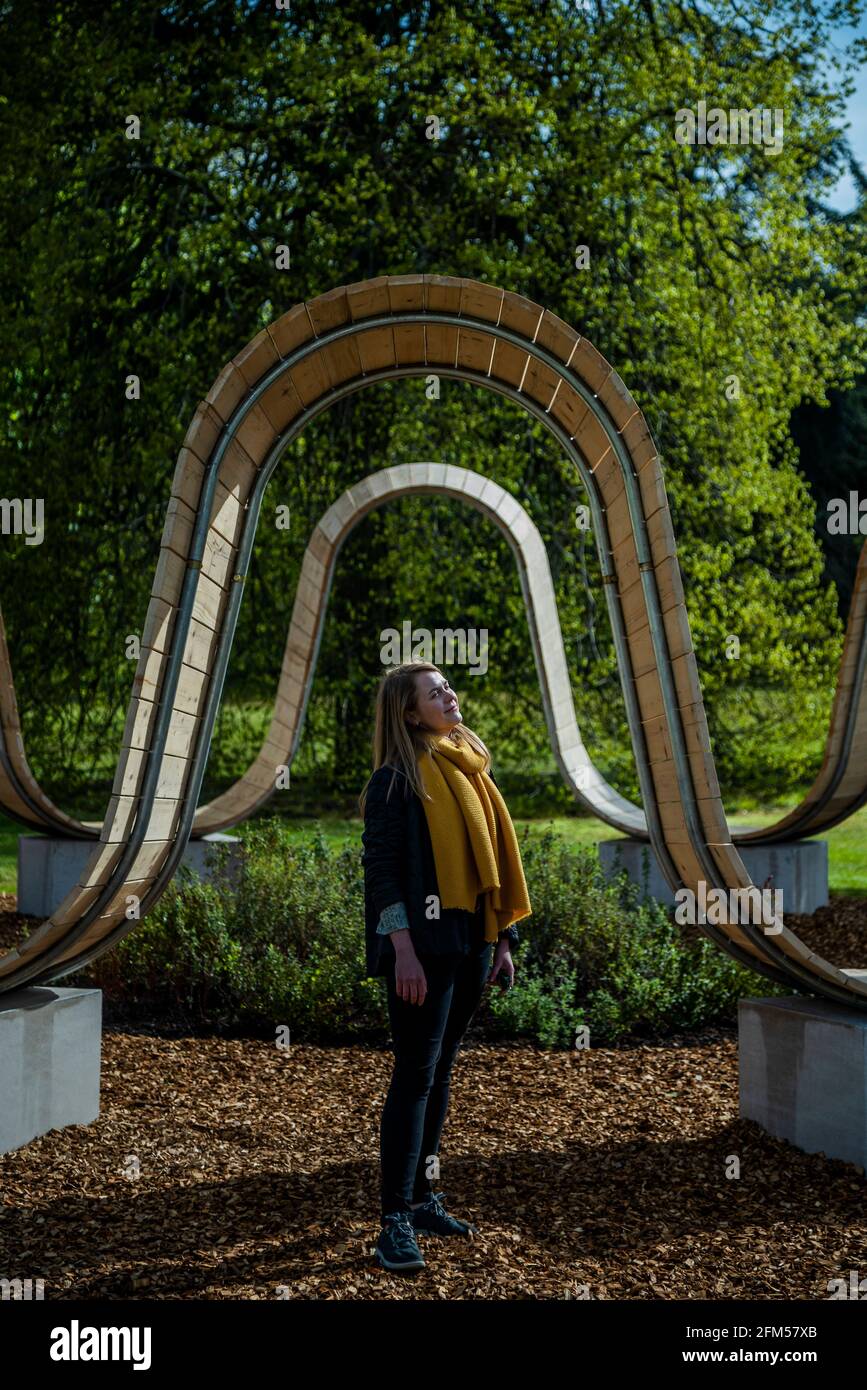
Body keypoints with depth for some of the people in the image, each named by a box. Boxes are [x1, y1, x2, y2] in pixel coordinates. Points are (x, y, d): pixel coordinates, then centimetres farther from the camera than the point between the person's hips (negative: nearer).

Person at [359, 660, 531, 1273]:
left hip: (471, 942, 7)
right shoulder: (396, 779, -8)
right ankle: (396, 1220, -3)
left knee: (440, 1072, 13)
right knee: (416, 1074, -7)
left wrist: (504, 937, 14)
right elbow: (381, 867, -13)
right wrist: (403, 951, -20)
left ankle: (423, 1196, 23)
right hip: (424, 947, -7)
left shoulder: (471, 768, 14)